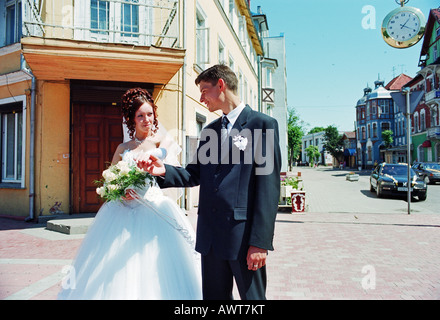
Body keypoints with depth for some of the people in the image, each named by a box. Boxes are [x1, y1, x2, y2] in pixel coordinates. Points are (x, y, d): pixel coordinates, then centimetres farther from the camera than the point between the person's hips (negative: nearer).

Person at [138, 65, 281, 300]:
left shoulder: (263, 125, -6)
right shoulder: (209, 130, 15)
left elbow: (268, 186, -12)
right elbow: (195, 174, 14)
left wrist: (260, 241, -16)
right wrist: (164, 171, -5)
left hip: (244, 234, -6)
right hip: (211, 235, 6)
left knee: (252, 296, 8)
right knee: (214, 296, 18)